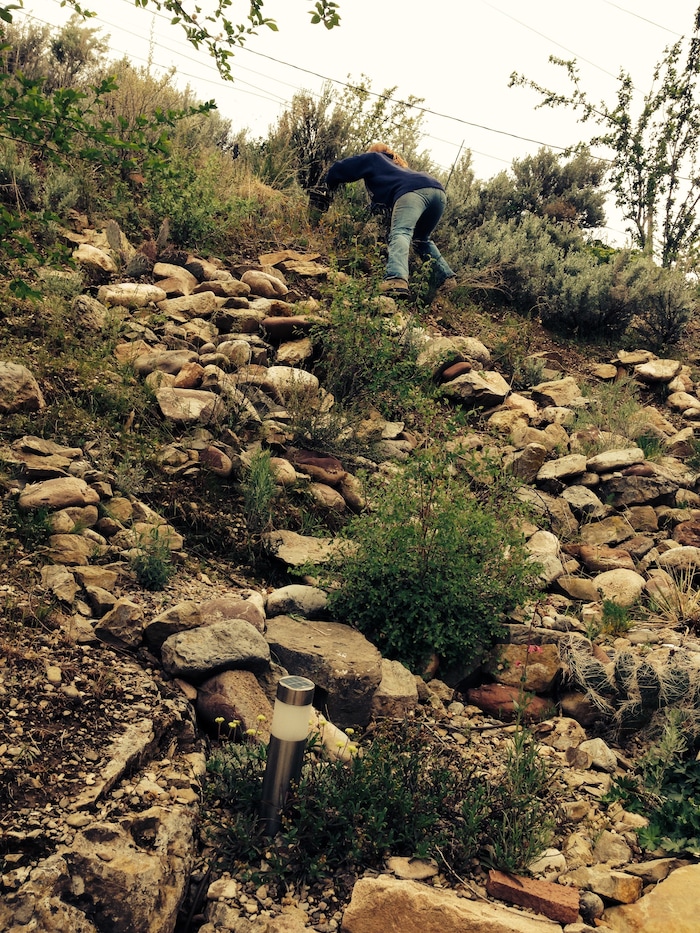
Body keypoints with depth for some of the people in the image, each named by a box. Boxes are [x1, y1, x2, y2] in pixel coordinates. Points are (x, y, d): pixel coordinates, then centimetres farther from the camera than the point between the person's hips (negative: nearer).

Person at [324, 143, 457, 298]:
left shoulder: (373, 157, 27)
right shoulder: (397, 164, 45)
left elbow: (339, 169, 25)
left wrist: (331, 186, 41)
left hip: (413, 191, -7)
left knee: (400, 233, -24)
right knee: (421, 239, 26)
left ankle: (397, 279, -51)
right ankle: (446, 278, 13)